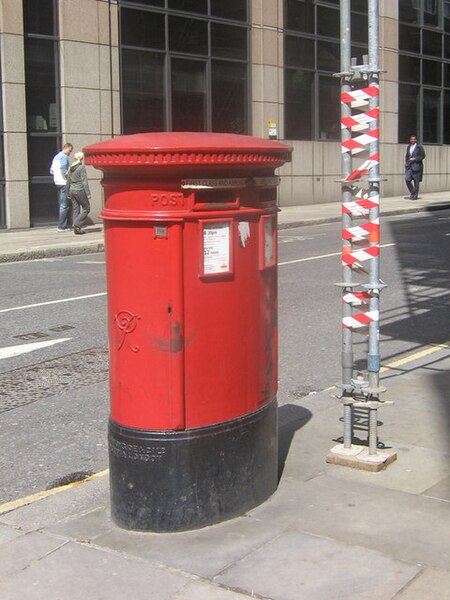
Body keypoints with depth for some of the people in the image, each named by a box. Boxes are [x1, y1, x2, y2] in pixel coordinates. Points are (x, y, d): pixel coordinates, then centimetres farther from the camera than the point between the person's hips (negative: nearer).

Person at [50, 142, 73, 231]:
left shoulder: (56, 156, 18)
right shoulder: (64, 157, -11)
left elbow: (51, 170, 19)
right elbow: (64, 170, -21)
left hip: (57, 183, 10)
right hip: (63, 183, -10)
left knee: (61, 205, 13)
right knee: (65, 205, -7)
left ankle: (62, 225, 16)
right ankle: (62, 226, -7)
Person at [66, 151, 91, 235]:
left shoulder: (71, 168, 10)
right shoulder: (82, 167, -10)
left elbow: (68, 181, 14)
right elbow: (84, 181, -14)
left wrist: (68, 193, 21)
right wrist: (88, 193, -12)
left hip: (72, 190, 7)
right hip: (80, 190, -7)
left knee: (76, 209, 12)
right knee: (86, 208, 4)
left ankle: (76, 229, 11)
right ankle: (77, 225, -8)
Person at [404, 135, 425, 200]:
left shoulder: (419, 147, -2)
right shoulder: (409, 147, 13)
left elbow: (423, 156, -4)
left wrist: (415, 159, -15)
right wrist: (406, 163, 11)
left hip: (416, 166, -4)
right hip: (409, 166, 4)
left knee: (416, 181, -2)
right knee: (407, 179, -8)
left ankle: (415, 195, 6)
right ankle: (412, 192, 13)